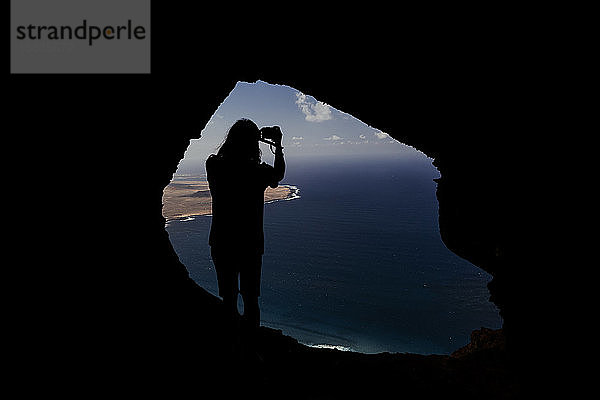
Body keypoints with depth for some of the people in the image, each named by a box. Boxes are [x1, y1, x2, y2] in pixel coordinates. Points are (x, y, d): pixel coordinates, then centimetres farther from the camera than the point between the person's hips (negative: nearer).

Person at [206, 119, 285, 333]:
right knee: (250, 299, 15)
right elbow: (279, 174, 8)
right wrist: (278, 145, 15)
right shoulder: (258, 172, -16)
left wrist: (237, 138, 19)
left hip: (221, 244, 2)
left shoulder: (214, 166, -11)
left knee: (229, 299, 16)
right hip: (251, 244, -2)